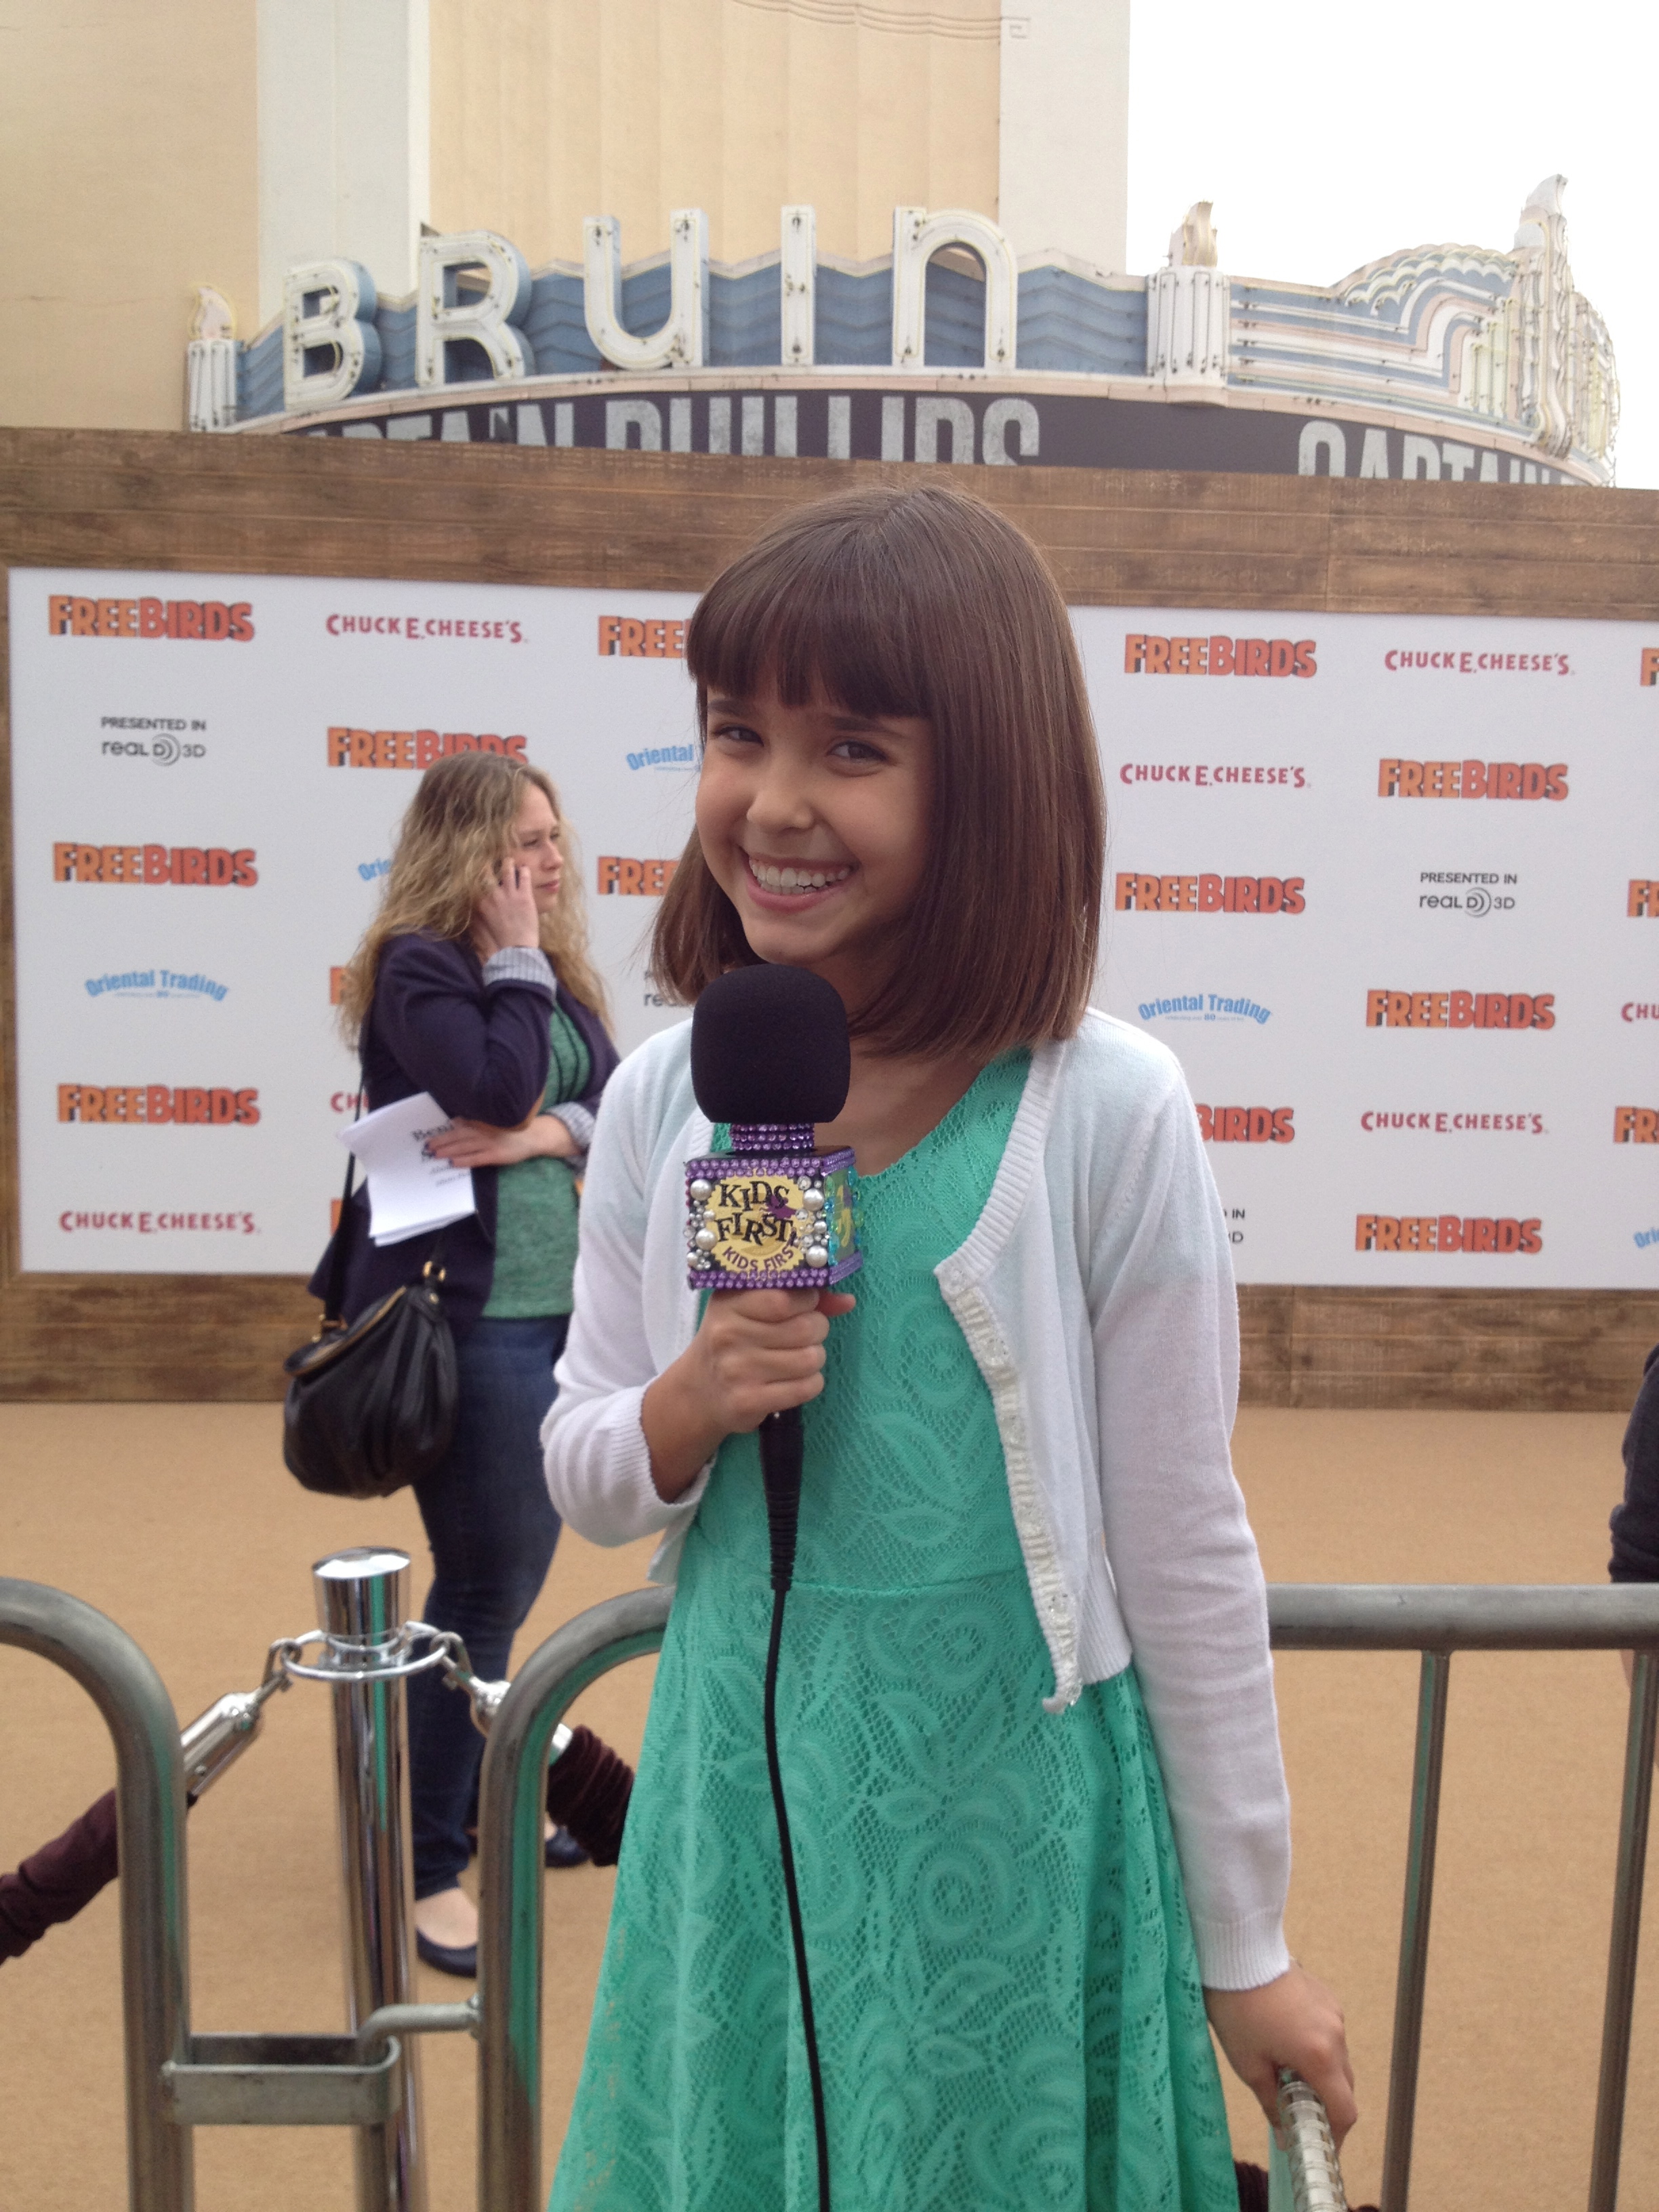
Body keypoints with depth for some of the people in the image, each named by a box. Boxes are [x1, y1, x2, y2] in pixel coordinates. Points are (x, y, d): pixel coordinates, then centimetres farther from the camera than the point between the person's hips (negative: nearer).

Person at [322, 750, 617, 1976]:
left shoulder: (555, 967, 13)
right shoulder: (415, 965, -10)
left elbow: (616, 1098, 5)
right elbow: (499, 1089, -24)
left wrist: (553, 1132, -14)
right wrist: (514, 961, -13)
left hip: (560, 1301, 8)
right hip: (468, 1312, -8)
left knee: (515, 1568, 18)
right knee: (488, 1584, -3)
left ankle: (476, 1795, 36)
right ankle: (427, 1866, 12)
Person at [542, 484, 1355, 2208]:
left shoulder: (1107, 1114, -17)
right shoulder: (664, 1099, -6)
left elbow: (1185, 1555, -8)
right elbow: (580, 1479, 5)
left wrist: (1245, 1946, 1)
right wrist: (686, 1408, -18)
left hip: (1009, 1808, -3)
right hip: (738, 1798, 4)